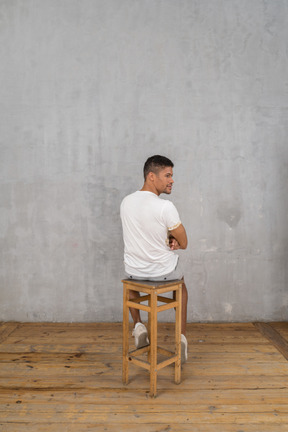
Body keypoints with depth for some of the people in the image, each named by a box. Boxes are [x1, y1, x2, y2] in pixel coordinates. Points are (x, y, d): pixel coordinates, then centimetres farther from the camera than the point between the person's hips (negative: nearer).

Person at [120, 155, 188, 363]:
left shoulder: (126, 202, -3)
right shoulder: (165, 207, -23)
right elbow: (183, 244, -12)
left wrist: (167, 239, -1)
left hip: (135, 271, 4)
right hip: (164, 271, -3)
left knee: (131, 279, 41)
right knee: (181, 286, 33)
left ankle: (138, 325, 25)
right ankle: (182, 336, 28)